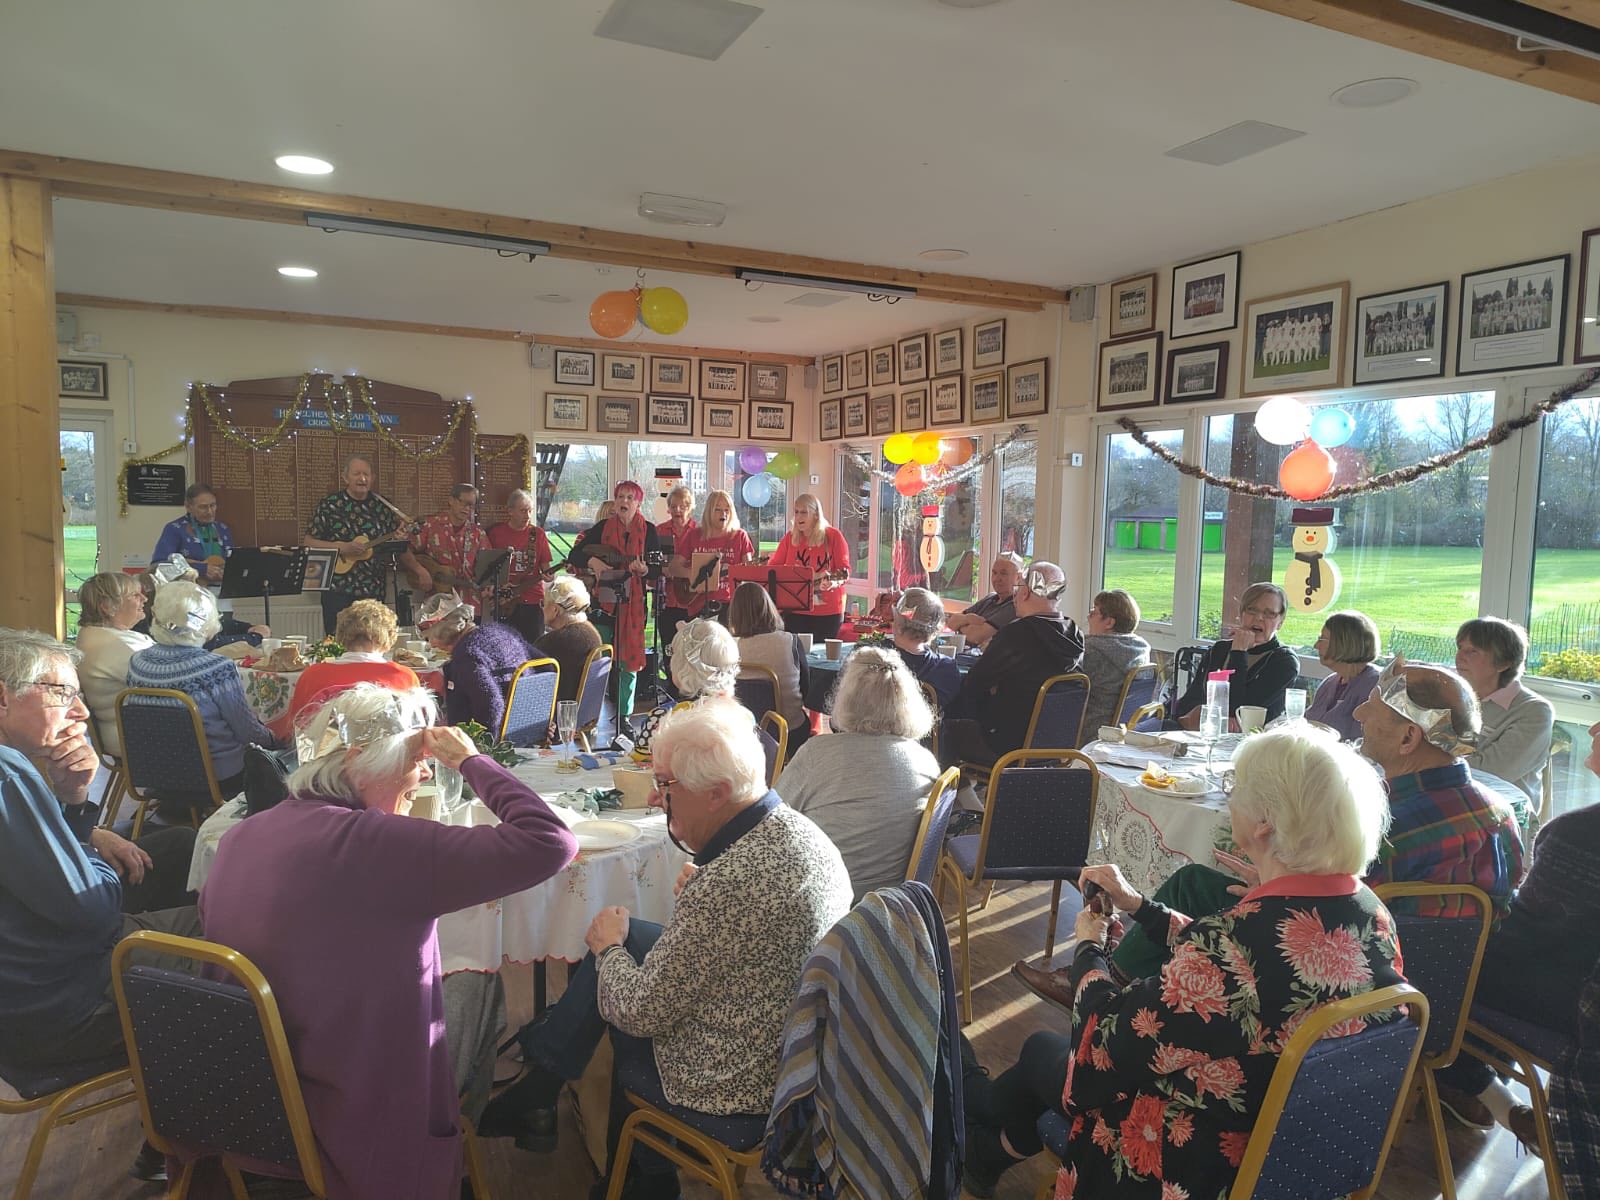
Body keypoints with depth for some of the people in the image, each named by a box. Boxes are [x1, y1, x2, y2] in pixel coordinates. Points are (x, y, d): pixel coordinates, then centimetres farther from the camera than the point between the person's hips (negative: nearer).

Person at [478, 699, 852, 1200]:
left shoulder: (728, 883, -32)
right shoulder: (803, 831, -4)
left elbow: (639, 1012, -19)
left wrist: (608, 946, -2)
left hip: (740, 1094, -8)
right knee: (628, 939, 14)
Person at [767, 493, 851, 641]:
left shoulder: (833, 536, -3)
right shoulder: (790, 537, 6)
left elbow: (844, 569, -6)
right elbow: (773, 566, 13)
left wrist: (833, 582, -25)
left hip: (828, 612, -2)